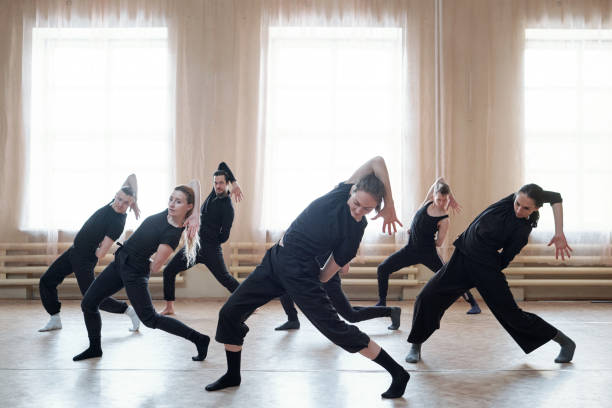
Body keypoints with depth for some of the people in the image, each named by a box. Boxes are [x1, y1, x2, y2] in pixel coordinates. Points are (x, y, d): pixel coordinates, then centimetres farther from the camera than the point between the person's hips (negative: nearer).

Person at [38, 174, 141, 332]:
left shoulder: (117, 222, -26)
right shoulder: (114, 202, -4)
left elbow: (100, 254, -27)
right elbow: (132, 176, 2)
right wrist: (135, 202, -4)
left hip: (85, 259, -9)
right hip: (74, 250, 9)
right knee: (46, 281, 10)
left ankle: (129, 310, 7)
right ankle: (55, 319, 20)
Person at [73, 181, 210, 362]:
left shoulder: (172, 234, -25)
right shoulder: (170, 213, -6)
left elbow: (154, 267, -20)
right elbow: (195, 183, -2)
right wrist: (196, 214, -11)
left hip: (134, 272, -9)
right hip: (119, 262, 9)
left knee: (150, 319, -2)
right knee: (88, 304, 10)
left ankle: (199, 339, 7)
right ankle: (95, 348, 30)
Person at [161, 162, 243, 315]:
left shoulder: (227, 207, -12)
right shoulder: (215, 193, 7)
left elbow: (224, 236, -14)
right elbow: (222, 166, 14)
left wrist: (209, 242, -3)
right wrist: (235, 182, 4)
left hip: (211, 249, -7)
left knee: (225, 278, -9)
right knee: (169, 271, 4)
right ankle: (169, 307, 13)